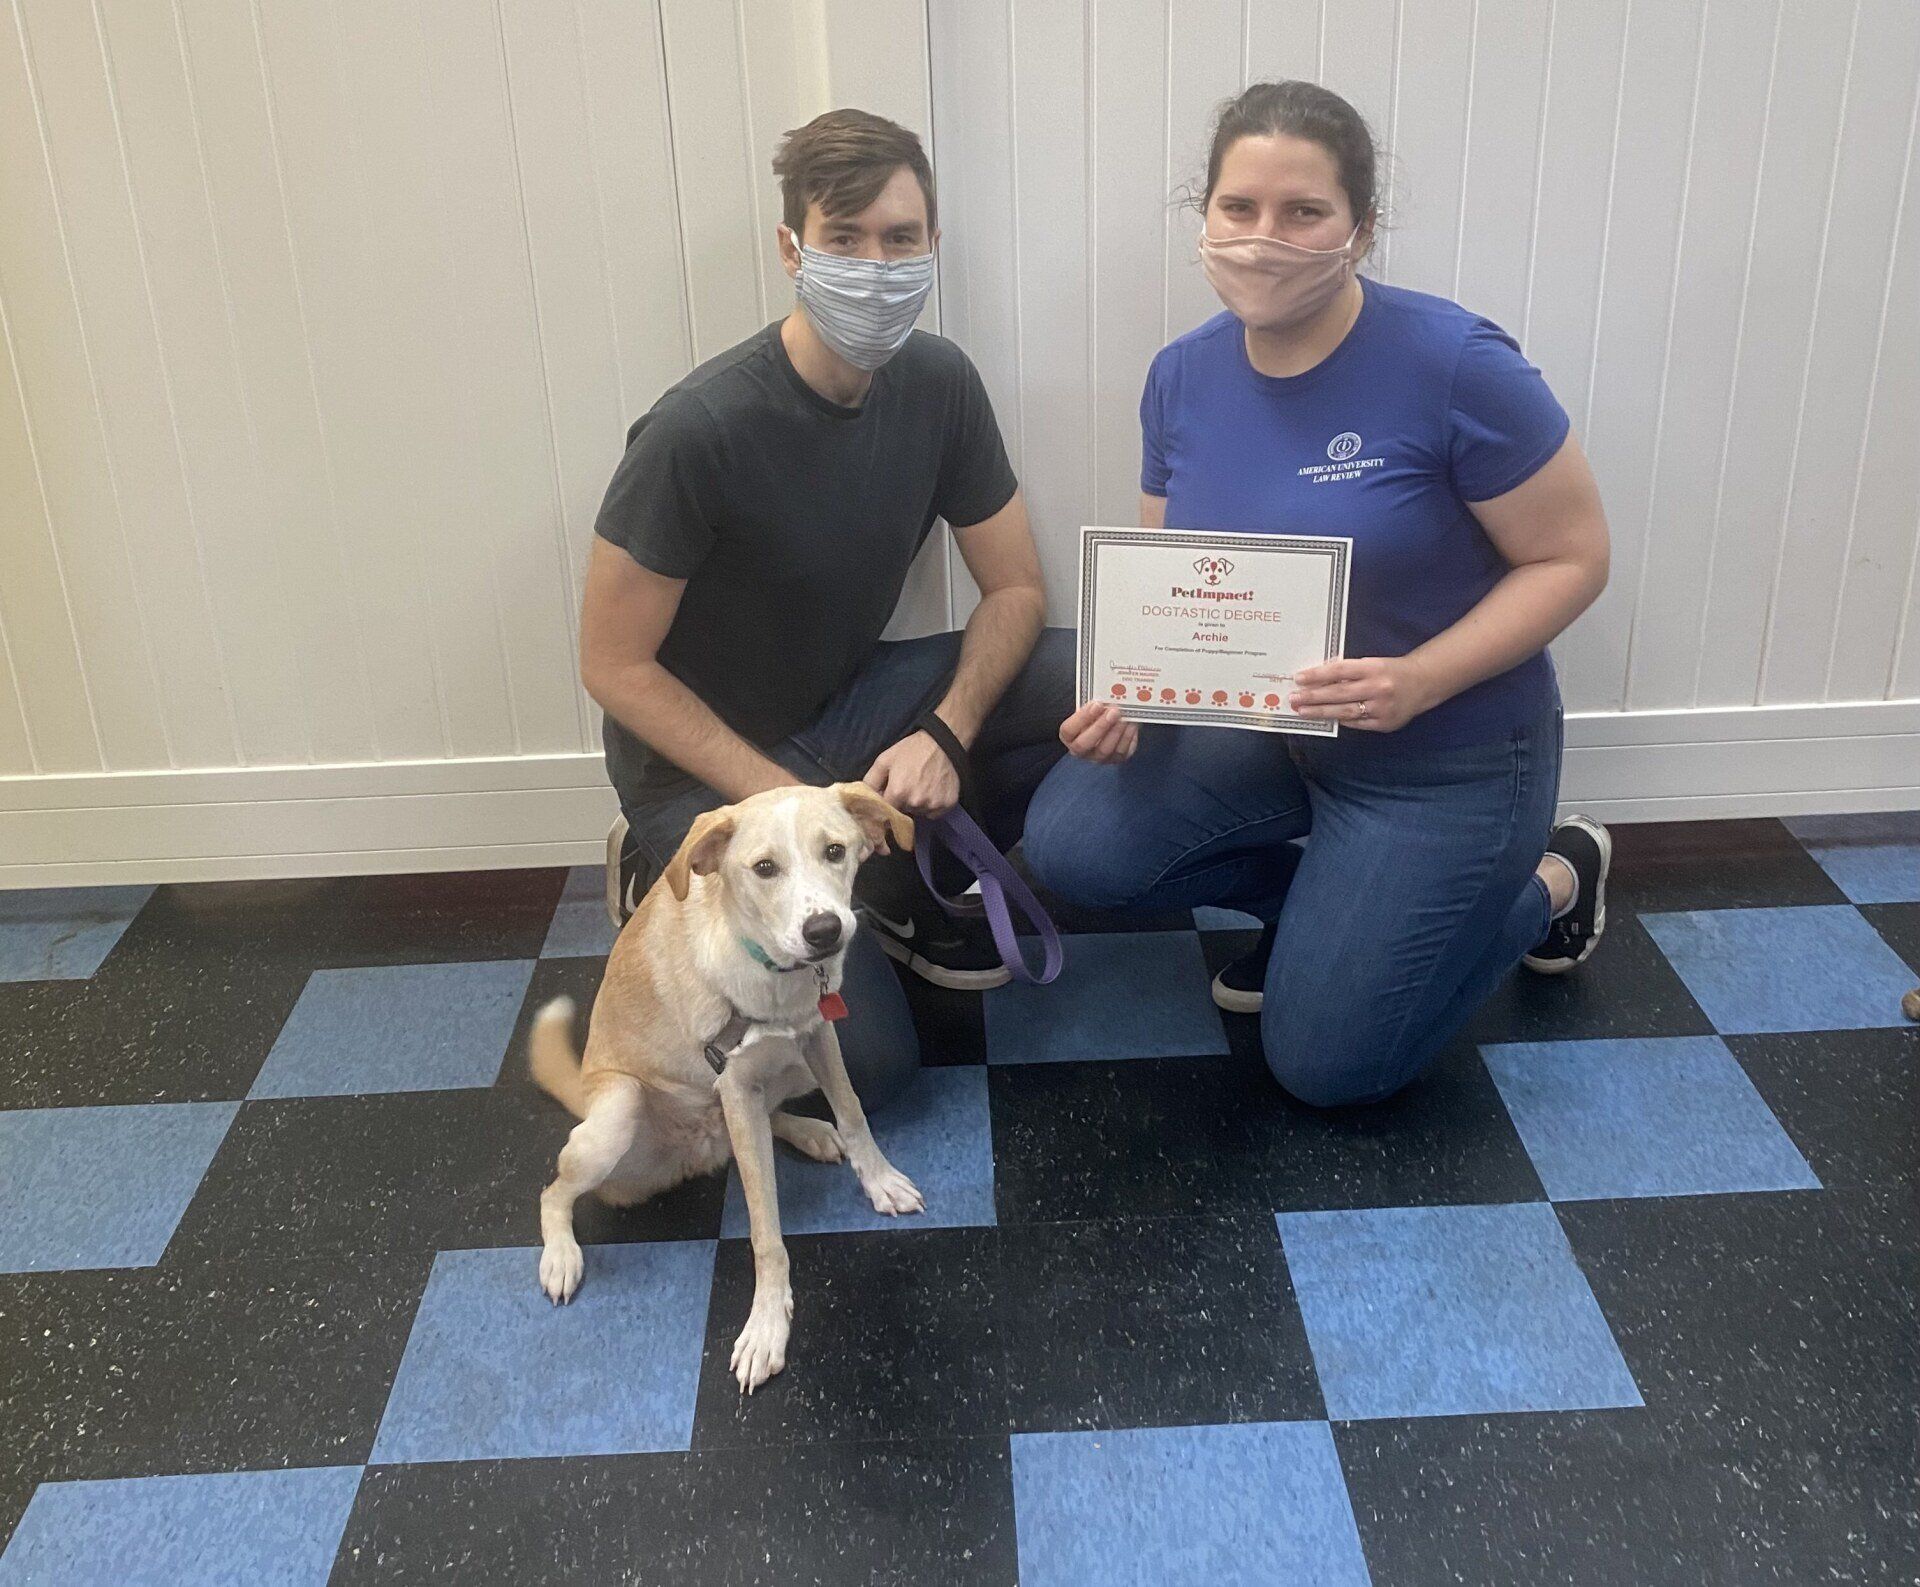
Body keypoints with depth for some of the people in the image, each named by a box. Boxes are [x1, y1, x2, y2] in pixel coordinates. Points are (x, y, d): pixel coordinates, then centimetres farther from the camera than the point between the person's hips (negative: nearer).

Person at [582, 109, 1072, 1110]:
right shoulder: (701, 430, -26)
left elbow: (1014, 590, -2)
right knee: (870, 1065, -14)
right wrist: (786, 801, -23)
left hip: (846, 704, 6)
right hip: (704, 756, -6)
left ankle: (903, 889, 5)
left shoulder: (938, 383, -9)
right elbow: (615, 667, -19)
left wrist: (944, 734, -19)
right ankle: (674, 875, 9)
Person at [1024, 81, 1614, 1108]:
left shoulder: (1453, 365, -23)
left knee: (1323, 1064, 0)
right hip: (1263, 724, 5)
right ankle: (1324, 901, 12)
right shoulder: (1181, 378, -5)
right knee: (1071, 845, -16)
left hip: (1445, 754, -5)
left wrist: (1418, 681, -30)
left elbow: (1571, 559, -16)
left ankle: (1548, 884, 23)